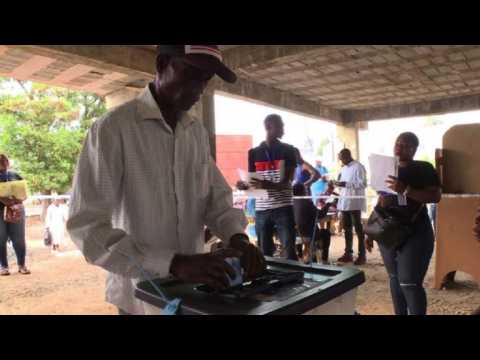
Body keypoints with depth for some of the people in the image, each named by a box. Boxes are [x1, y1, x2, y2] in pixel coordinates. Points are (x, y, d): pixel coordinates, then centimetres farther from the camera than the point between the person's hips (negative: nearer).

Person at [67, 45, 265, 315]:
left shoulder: (198, 131, 2)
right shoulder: (113, 128, -17)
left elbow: (218, 197, 5)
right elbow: (87, 226, -22)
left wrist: (237, 236, -17)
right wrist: (174, 263, -32)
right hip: (142, 295, -5)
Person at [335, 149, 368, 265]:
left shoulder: (358, 167, -8)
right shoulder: (344, 168, 17)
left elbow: (363, 184, -17)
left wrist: (346, 184, -22)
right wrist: (339, 184, 2)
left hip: (355, 202, -8)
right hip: (344, 202, 8)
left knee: (358, 228, 0)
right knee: (346, 228, 11)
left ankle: (362, 255, 8)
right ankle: (348, 253, 20)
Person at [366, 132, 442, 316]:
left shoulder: (424, 169, -4)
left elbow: (436, 197, -16)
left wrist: (406, 190, -28)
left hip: (415, 234, -5)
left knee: (410, 284, -7)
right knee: (395, 280, 12)